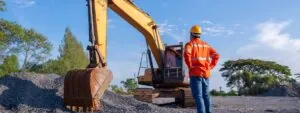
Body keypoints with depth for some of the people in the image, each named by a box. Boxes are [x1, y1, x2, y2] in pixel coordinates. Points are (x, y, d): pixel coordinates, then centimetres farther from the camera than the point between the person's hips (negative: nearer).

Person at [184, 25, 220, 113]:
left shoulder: (190, 44, -2)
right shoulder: (206, 45, 16)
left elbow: (187, 54, -24)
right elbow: (216, 55, 13)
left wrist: (190, 66, -13)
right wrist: (210, 67, 11)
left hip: (195, 73, -6)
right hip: (206, 73, 6)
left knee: (198, 96, -8)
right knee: (206, 95, 15)